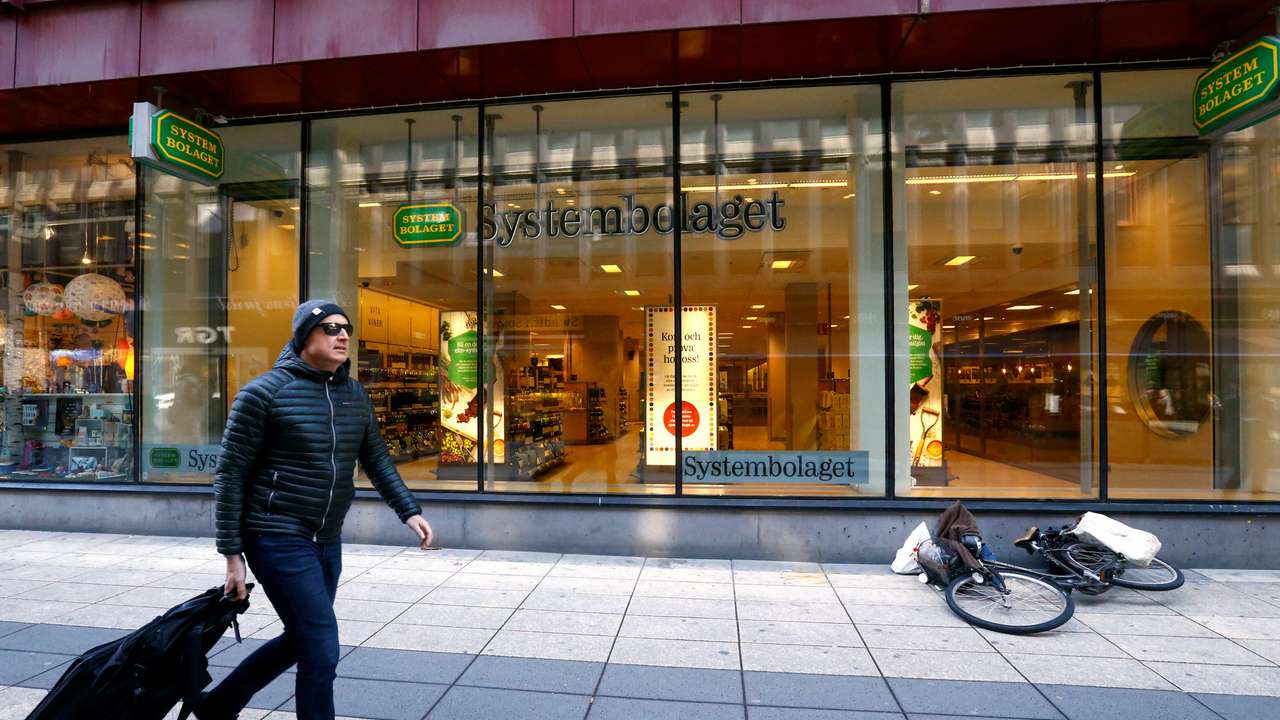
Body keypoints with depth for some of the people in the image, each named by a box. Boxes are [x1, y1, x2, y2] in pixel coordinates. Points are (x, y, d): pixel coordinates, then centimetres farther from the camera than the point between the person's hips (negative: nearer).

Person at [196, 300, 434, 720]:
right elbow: (230, 474, -8)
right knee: (322, 649, -6)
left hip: (327, 541, 7)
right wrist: (232, 554, -8)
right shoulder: (265, 391, -11)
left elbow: (376, 460, 12)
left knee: (300, 638, 21)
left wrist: (409, 511, 2)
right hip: (278, 539, -7)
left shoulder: (354, 395, 7)